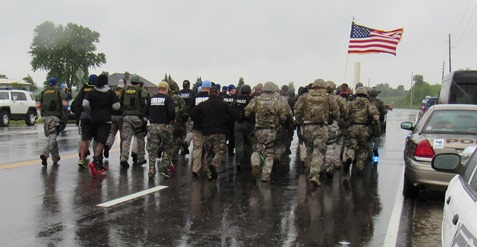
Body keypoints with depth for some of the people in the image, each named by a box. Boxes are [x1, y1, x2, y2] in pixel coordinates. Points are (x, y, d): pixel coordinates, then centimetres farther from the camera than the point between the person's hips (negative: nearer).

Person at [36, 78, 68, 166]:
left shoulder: (43, 92, 14)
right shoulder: (59, 92, 6)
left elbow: (38, 105, 2)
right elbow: (64, 103, -8)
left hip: (45, 116, 4)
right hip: (55, 117, -4)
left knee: (51, 137, 16)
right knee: (52, 137, -8)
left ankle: (55, 157, 22)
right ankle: (44, 154, -29)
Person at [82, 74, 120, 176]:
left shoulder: (91, 92, 4)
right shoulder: (111, 93, -1)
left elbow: (85, 104, -7)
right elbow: (116, 106, -7)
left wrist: (90, 112, 10)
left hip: (93, 120, 4)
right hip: (106, 120, -3)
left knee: (98, 142, 16)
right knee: (101, 142, -7)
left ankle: (100, 165, 21)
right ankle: (94, 162, -28)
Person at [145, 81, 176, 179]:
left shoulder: (151, 99, 7)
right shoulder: (168, 98, -7)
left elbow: (146, 112, 10)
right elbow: (172, 111, -17)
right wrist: (173, 119, 1)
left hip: (152, 126, 3)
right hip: (165, 126, -3)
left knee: (152, 150, 6)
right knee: (167, 148, 14)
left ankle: (151, 172, 5)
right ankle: (163, 167, 7)